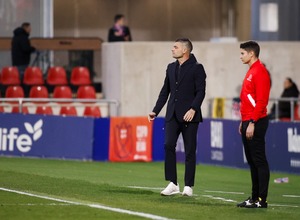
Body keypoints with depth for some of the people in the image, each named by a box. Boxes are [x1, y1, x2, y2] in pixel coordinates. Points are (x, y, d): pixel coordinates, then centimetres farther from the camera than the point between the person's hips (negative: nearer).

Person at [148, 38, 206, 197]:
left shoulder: (196, 68, -3)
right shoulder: (171, 67, 15)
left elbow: (200, 91, -10)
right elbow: (165, 91, 18)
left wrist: (193, 109, -22)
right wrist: (155, 111, 11)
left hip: (189, 116, -5)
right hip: (173, 115, 5)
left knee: (190, 150, -1)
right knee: (169, 145, -7)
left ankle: (188, 186, 5)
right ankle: (173, 184, -2)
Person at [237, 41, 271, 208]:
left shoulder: (260, 72, -13)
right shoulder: (251, 72, 18)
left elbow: (261, 100, -19)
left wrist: (252, 123, -22)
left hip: (256, 123, -10)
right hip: (248, 122, 10)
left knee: (259, 161, -8)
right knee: (252, 161, 12)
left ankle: (262, 200, -8)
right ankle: (255, 197, 17)